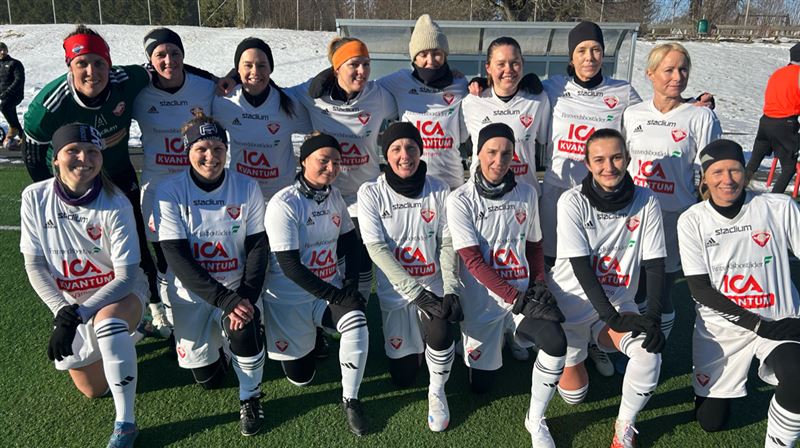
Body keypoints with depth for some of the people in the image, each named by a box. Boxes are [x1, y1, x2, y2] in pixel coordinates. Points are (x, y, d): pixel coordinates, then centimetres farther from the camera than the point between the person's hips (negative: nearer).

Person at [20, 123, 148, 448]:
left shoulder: (115, 205, -22)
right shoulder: (35, 197, -12)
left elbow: (126, 276, -21)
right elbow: (34, 266, -6)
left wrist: (78, 314, -28)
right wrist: (62, 312, -18)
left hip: (119, 293, -3)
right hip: (69, 302, 4)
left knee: (106, 320, -40)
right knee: (93, 390, 6)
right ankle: (119, 336, 39)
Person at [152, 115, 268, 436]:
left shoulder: (247, 189, -6)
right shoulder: (170, 191, -11)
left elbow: (258, 247, -6)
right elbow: (176, 257, -16)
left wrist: (246, 296, -21)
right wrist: (225, 299, -24)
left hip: (239, 290, 0)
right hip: (191, 294, 0)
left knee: (245, 327, -32)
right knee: (208, 379, 2)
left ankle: (250, 398, -3)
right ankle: (218, 341, 38)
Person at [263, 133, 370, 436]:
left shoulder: (334, 196, 1)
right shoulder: (284, 203, -19)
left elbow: (350, 240, 11)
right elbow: (290, 266, -22)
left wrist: (350, 282, -3)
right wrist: (335, 296, -22)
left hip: (331, 290, 4)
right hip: (289, 301, -4)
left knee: (357, 324, -27)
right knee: (300, 378, 6)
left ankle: (350, 400, -8)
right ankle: (306, 337, 39)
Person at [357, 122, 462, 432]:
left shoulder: (440, 191, -3)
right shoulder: (371, 193, -9)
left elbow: (447, 244, -2)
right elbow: (377, 249, -16)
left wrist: (451, 291, -17)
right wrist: (417, 293, -24)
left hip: (434, 287, 0)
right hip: (395, 291, 0)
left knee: (440, 335, -32)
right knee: (403, 378, 7)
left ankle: (437, 392, 1)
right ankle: (412, 344, 43)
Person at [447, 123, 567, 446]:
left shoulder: (526, 193, 1)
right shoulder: (460, 200, -11)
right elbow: (474, 262, -16)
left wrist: (539, 284, -2)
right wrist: (519, 300, -21)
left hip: (523, 294, 2)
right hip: (481, 301, -2)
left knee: (556, 342, -26)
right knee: (482, 384, 7)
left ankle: (535, 420, -2)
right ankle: (469, 339, 41)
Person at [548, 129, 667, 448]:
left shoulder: (645, 202, -8)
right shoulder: (573, 202, -16)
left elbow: (655, 266, -8)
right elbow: (581, 267, -19)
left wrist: (654, 318, -21)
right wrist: (613, 318, -25)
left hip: (618, 302, 2)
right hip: (572, 301, -1)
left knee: (649, 350, -29)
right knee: (573, 395, 5)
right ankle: (571, 352, 40)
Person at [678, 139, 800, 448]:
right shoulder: (692, 220, -7)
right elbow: (699, 289, -9)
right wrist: (758, 325, -17)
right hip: (720, 327, 1)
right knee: (710, 420, 10)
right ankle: (724, 378, 42)